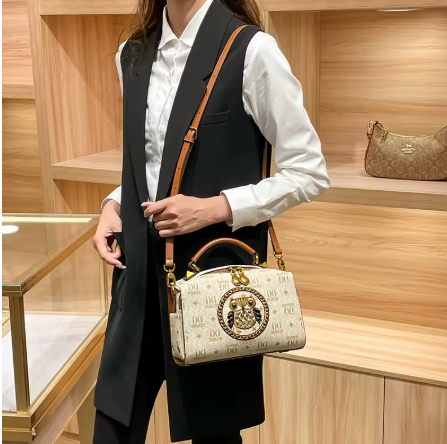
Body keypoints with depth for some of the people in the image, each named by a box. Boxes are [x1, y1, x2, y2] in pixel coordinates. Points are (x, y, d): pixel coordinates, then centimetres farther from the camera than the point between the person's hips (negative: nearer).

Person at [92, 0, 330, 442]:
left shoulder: (250, 49, -12)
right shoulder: (132, 54, 7)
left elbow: (310, 172, -10)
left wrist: (217, 207, -19)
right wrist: (114, 204, 1)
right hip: (142, 267, 5)